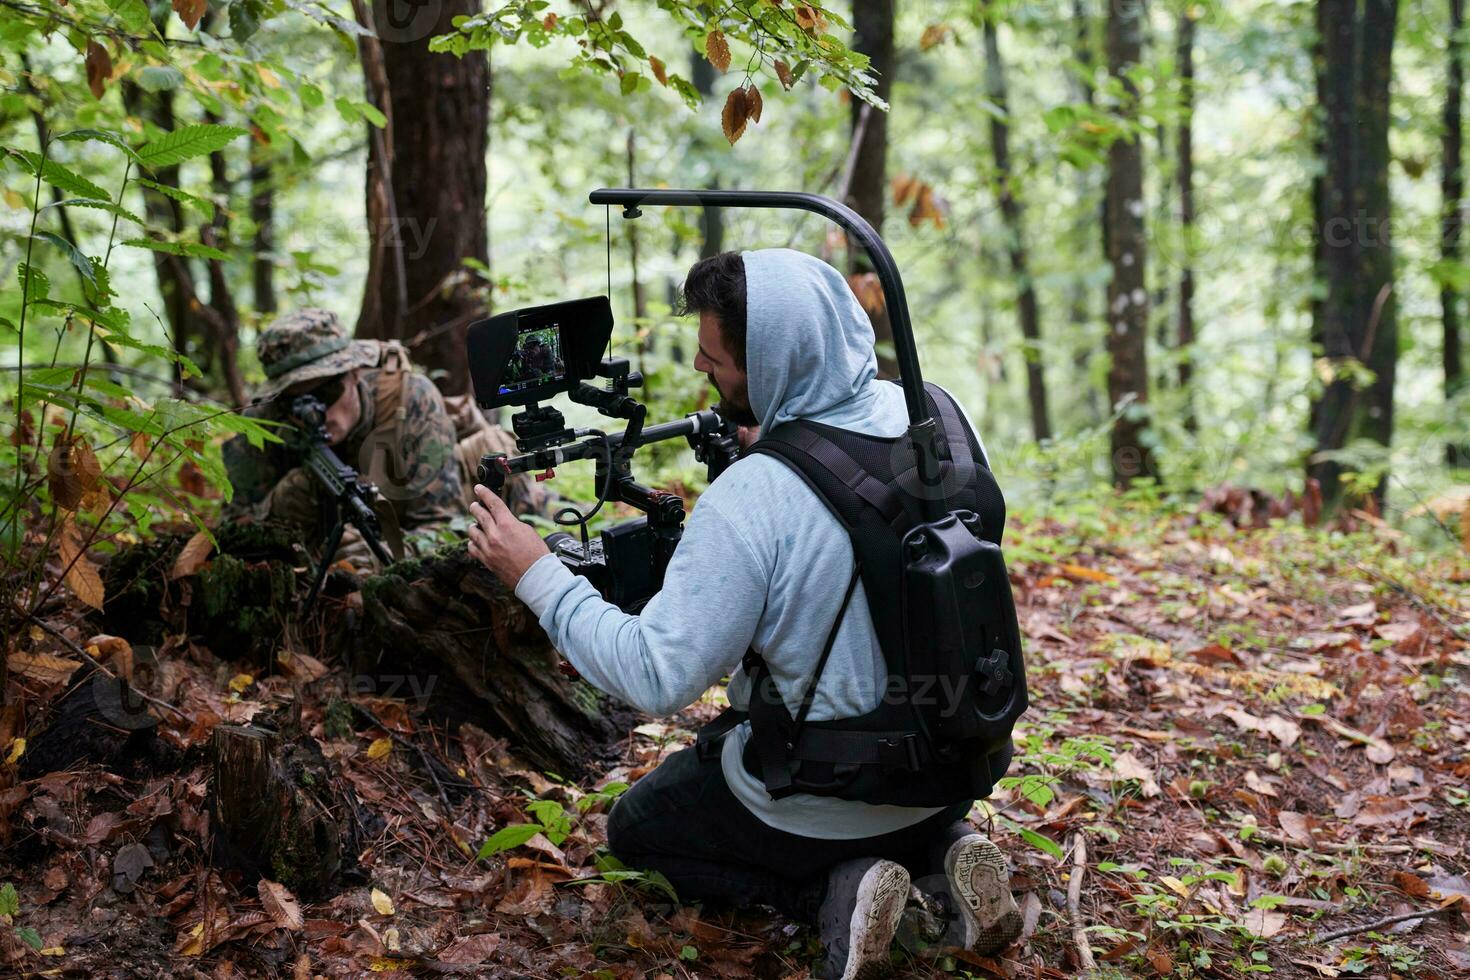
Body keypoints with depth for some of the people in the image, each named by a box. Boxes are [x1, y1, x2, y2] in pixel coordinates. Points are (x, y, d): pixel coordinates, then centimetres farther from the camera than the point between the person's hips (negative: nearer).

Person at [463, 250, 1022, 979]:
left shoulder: (748, 499, -30)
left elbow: (656, 678, -24)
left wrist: (538, 578, -15)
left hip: (818, 807, -6)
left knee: (634, 830, 23)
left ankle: (833, 889, 0)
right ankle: (942, 850, 10)